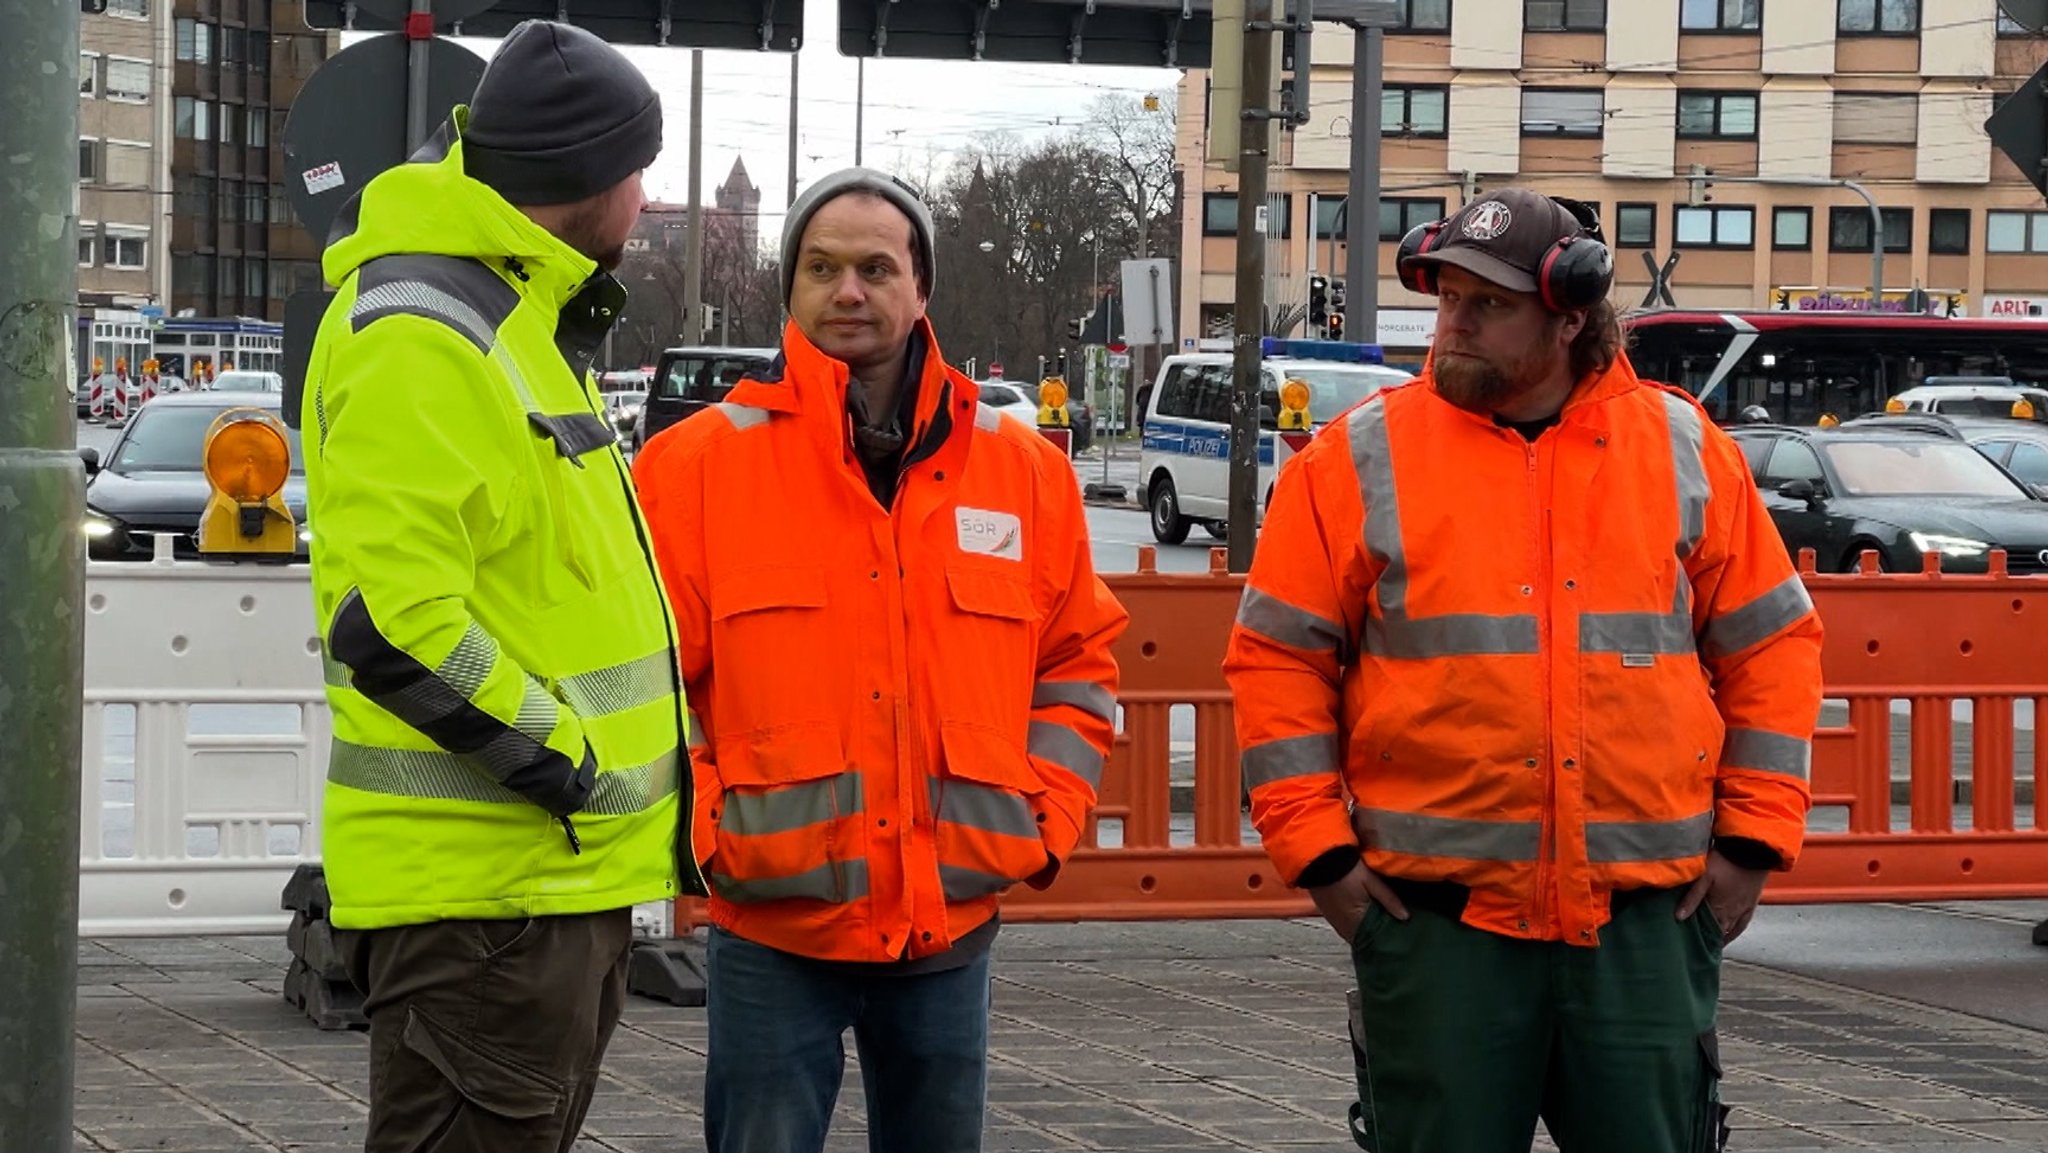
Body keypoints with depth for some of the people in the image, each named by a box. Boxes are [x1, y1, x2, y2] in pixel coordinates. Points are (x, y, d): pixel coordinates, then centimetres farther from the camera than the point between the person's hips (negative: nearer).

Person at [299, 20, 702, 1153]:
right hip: (485, 882, -11)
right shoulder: (420, 340, -18)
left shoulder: (516, 319, 18)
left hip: (563, 873, 11)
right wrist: (568, 762, -20)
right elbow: (389, 620, -27)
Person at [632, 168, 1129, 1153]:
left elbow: (1080, 661, 15)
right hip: (773, 929, -3)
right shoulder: (701, 463, -3)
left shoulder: (1023, 469, 7)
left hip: (953, 923, 3)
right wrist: (698, 824, -10)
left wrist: (1049, 816, 4)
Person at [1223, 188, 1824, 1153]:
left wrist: (1752, 839, 5)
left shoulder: (1687, 453, 7)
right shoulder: (1361, 459, 1)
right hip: (1437, 920, -1)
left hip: (1646, 920, 1)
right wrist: (1318, 852, -3)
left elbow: (1771, 646, 12)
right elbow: (1276, 657, 3)